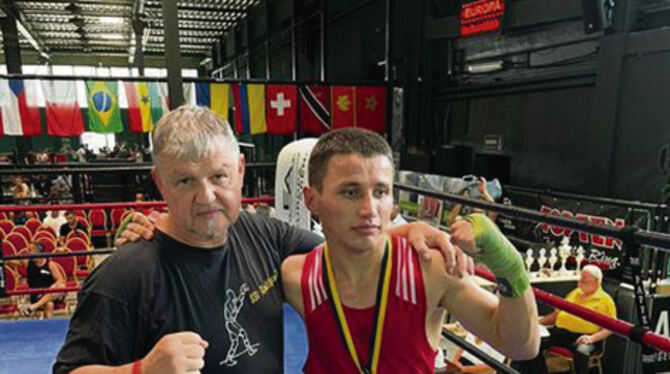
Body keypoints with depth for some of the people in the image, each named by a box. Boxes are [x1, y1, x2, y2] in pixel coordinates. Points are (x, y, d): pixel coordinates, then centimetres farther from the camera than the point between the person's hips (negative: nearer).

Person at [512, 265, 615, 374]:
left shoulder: (605, 299, 4)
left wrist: (592, 338, -21)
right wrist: (540, 320, 9)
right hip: (559, 331, 5)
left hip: (582, 337, -5)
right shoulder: (575, 292, 22)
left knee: (581, 352, -39)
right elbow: (558, 313, 25)